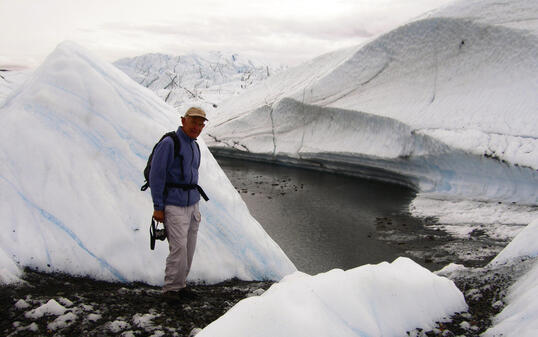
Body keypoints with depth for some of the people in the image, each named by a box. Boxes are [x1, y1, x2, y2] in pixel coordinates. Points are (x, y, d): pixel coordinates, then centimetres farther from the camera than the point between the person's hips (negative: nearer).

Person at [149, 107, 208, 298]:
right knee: (178, 247, -11)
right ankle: (171, 288, 3)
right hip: (173, 205, -8)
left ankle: (180, 284, 21)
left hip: (192, 204, 8)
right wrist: (158, 208, -15)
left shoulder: (194, 146, 15)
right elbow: (156, 176, -13)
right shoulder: (169, 143, -11)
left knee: (189, 248, 9)